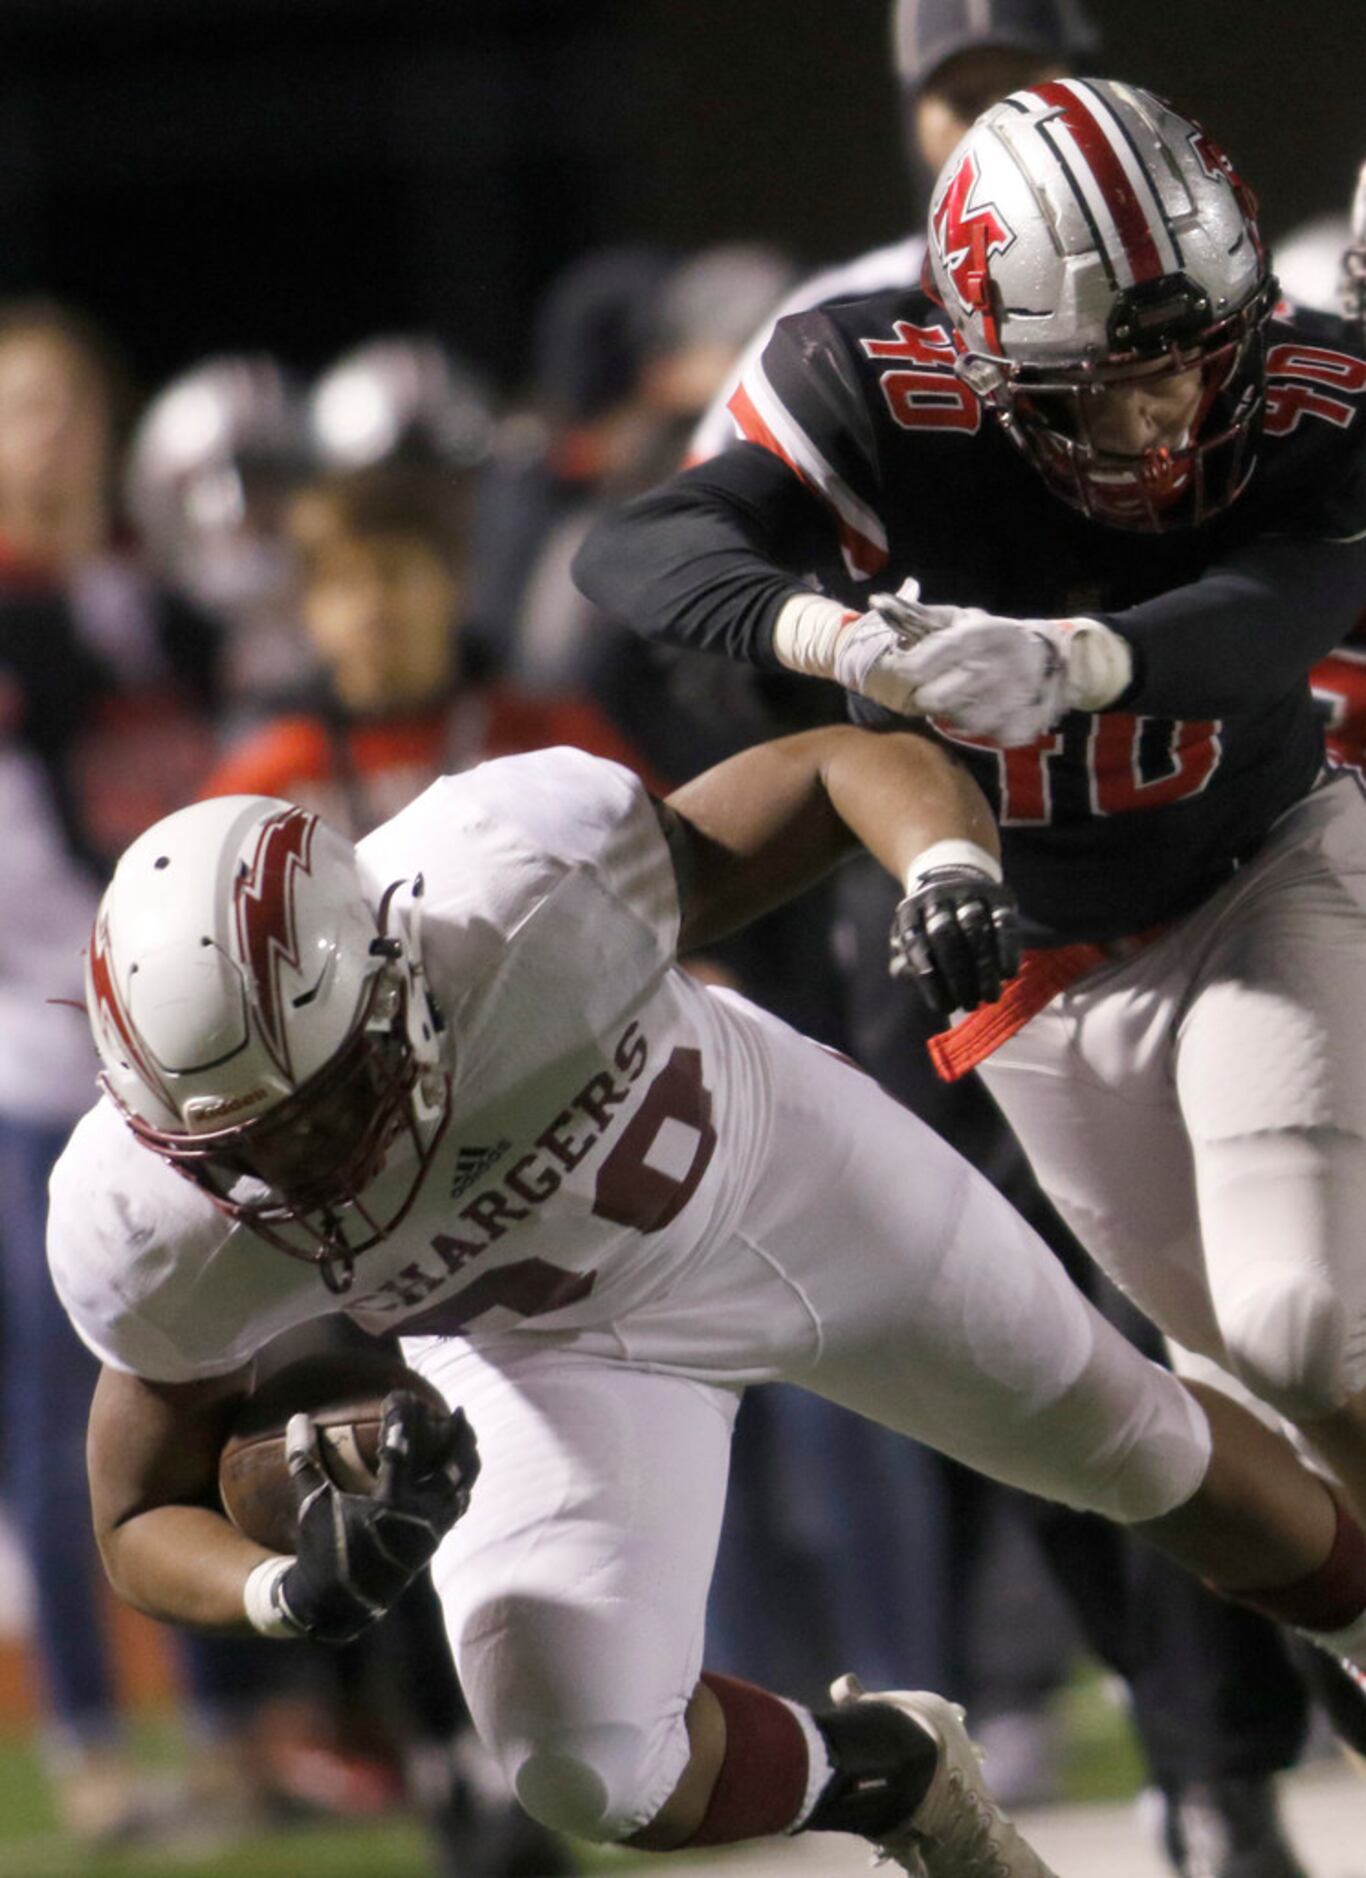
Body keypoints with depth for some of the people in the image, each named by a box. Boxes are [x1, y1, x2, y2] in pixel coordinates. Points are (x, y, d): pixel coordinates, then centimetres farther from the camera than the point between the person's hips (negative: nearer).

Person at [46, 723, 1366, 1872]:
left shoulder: (527, 900, -41)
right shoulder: (156, 1227, -34)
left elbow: (858, 763, -27)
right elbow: (147, 1522, -18)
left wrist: (948, 865, -49)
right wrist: (295, 1588, -40)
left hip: (782, 1172, 0)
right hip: (550, 1347, 0)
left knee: (1134, 1447, 15)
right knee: (590, 1771, -16)